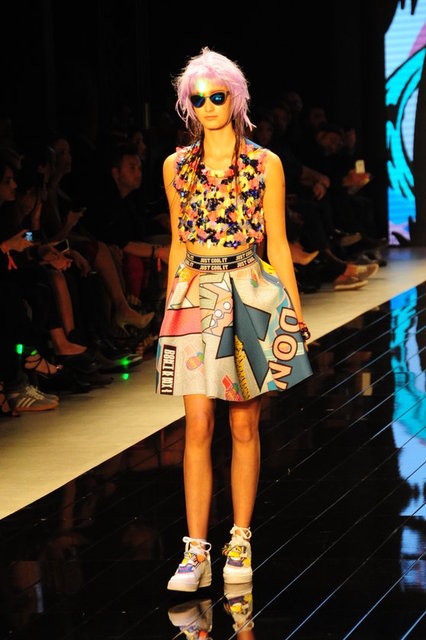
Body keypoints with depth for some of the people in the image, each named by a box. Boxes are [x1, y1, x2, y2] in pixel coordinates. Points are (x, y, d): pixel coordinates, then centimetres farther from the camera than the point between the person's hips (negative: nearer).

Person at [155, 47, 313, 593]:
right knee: (198, 426, -5)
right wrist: (169, 307, 15)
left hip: (251, 296, -1)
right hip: (194, 297, 1)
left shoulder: (266, 165, 1)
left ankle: (240, 543, 13)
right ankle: (196, 551, -4)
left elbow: (278, 245, 5)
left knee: (245, 426, 3)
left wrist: (295, 312, 4)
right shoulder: (176, 166, 8)